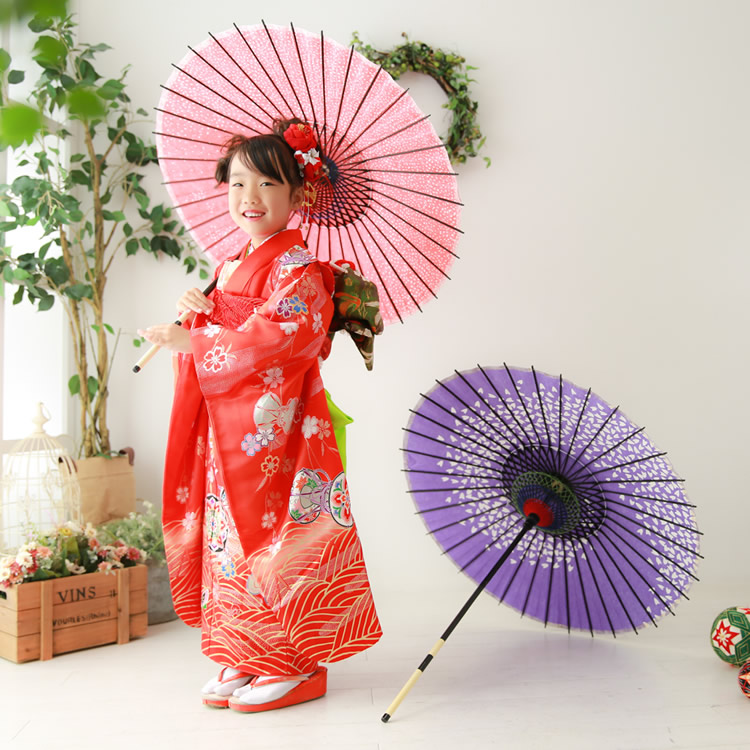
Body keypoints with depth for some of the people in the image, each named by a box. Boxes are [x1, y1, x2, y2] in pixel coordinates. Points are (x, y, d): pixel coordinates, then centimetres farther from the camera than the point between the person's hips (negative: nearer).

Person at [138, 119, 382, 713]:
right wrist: (200, 312, 2)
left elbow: (279, 337, -22)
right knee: (231, 535, 11)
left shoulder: (299, 268, -10)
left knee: (276, 536, -2)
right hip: (227, 435, 8)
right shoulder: (230, 268, 17)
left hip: (275, 430, -8)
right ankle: (244, 657, 23)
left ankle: (296, 664, 11)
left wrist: (192, 340, -18)